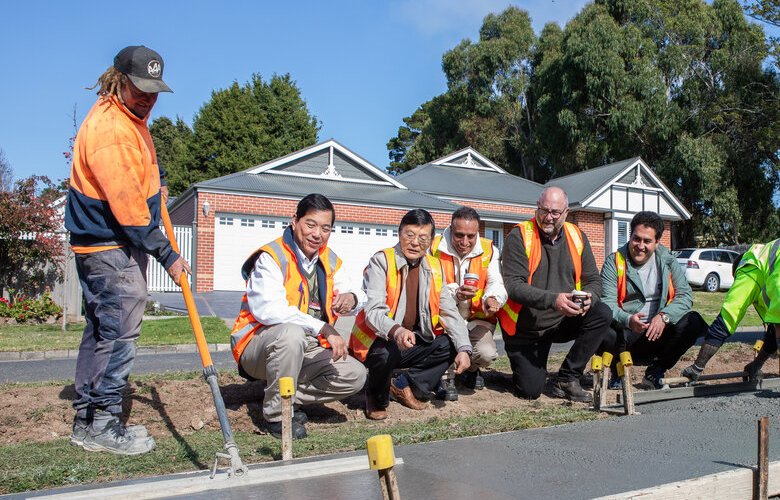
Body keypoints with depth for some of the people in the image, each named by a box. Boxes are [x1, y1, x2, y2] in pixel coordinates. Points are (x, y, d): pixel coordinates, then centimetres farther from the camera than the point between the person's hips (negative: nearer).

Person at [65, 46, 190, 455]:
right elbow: (127, 205, -24)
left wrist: (156, 184, 15)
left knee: (100, 331, 14)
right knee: (118, 332, -6)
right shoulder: (108, 128, -21)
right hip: (109, 247, -11)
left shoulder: (131, 117, 12)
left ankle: (87, 421, 25)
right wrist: (167, 255, -21)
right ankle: (103, 425, 5)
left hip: (118, 242, 11)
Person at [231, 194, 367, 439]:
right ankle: (276, 415, -18)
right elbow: (269, 310, -31)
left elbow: (356, 296, -1)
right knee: (291, 333, -38)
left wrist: (351, 299, -28)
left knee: (355, 376, -10)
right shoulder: (271, 257, -16)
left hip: (305, 350, 6)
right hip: (258, 346, -6)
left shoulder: (330, 260, 7)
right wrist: (325, 329, -35)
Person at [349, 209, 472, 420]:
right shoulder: (381, 261, -14)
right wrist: (395, 331, -47)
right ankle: (377, 399, -2)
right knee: (384, 353, -36)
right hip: (379, 342, -6)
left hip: (414, 343, 6)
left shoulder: (434, 267, 4)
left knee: (451, 344, -11)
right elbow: (373, 311, -26)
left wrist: (464, 348, -13)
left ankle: (405, 386, 0)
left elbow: (450, 312, 2)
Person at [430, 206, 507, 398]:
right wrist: (455, 293, -35)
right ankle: (445, 376, -14)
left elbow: (496, 283, -10)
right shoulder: (435, 248, -9)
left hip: (477, 318, 1)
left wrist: (493, 299, -35)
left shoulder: (489, 250, -2)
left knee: (487, 354, -27)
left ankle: (471, 370, 18)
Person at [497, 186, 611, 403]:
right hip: (525, 328, -4)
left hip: (563, 321, 4)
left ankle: (567, 379, -9)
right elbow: (513, 286, -23)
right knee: (530, 391, -11)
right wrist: (552, 299, -36)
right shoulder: (519, 237, -14)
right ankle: (524, 367, 27)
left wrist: (589, 297, -22)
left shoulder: (576, 236, 0)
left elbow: (593, 279, 2)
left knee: (602, 315, -22)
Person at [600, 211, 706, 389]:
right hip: (624, 336, -2)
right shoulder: (614, 262, -3)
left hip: (658, 333, 3)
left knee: (693, 322, -23)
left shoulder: (667, 261, 6)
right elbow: (607, 303, -12)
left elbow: (685, 295, -2)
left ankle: (656, 371, -3)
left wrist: (664, 316, -21)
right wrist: (628, 320, -32)